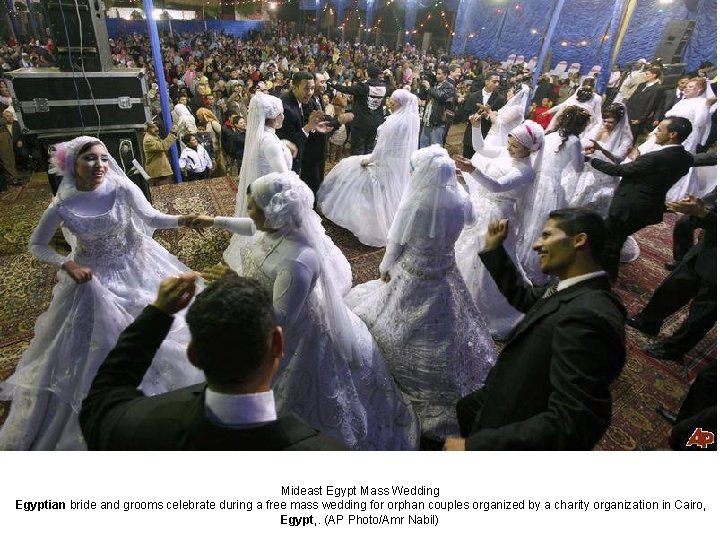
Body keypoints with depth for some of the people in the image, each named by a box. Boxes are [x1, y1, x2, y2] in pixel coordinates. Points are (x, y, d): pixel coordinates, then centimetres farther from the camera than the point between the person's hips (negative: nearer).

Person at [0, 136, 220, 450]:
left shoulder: (122, 189, -18)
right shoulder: (62, 206, -16)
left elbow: (152, 218, -12)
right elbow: (36, 246, -3)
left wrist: (181, 220, -31)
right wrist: (67, 265, -18)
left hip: (134, 269, 0)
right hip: (92, 277, 0)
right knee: (95, 343, 14)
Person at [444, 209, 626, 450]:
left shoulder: (587, 316, -34)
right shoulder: (573, 292, -4)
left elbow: (572, 425, -37)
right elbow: (522, 297, 14)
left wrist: (473, 445, -35)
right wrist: (493, 248, 4)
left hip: (520, 439, -8)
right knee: (464, 409, 27)